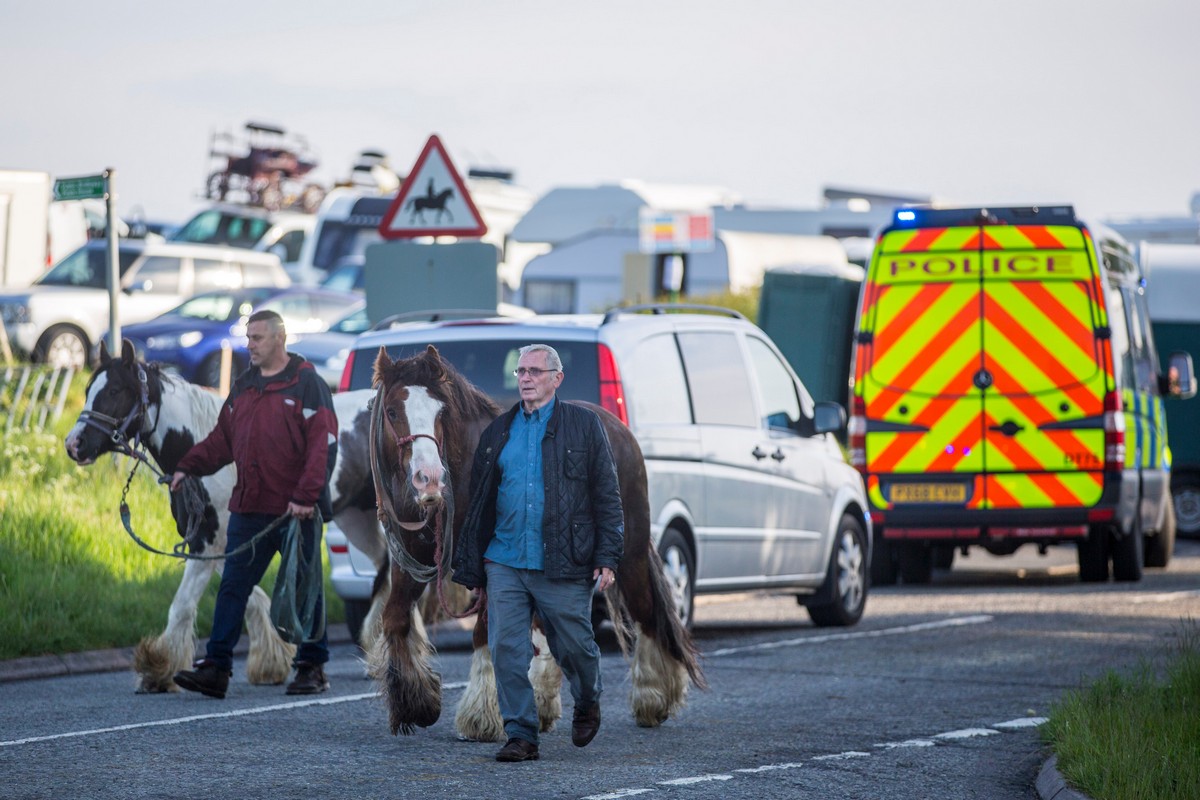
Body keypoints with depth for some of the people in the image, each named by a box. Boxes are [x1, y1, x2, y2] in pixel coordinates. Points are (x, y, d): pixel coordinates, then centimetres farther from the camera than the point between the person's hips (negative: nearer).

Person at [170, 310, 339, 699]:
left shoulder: (307, 385, -7)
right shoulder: (244, 386, 14)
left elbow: (322, 444, -14)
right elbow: (222, 440, 18)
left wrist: (306, 496, -22)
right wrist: (188, 466, 4)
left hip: (295, 510, -6)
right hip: (248, 508, 6)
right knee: (233, 587, 2)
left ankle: (312, 667, 15)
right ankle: (216, 667, 1)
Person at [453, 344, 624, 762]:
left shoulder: (583, 425, 2)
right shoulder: (499, 430, 13)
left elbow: (607, 494, 1)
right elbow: (478, 500, 16)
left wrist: (607, 557, -6)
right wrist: (471, 562, 12)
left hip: (563, 567, -3)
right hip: (505, 563, 3)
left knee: (574, 648, 4)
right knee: (506, 651, -4)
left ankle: (587, 704, 34)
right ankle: (520, 735, 3)